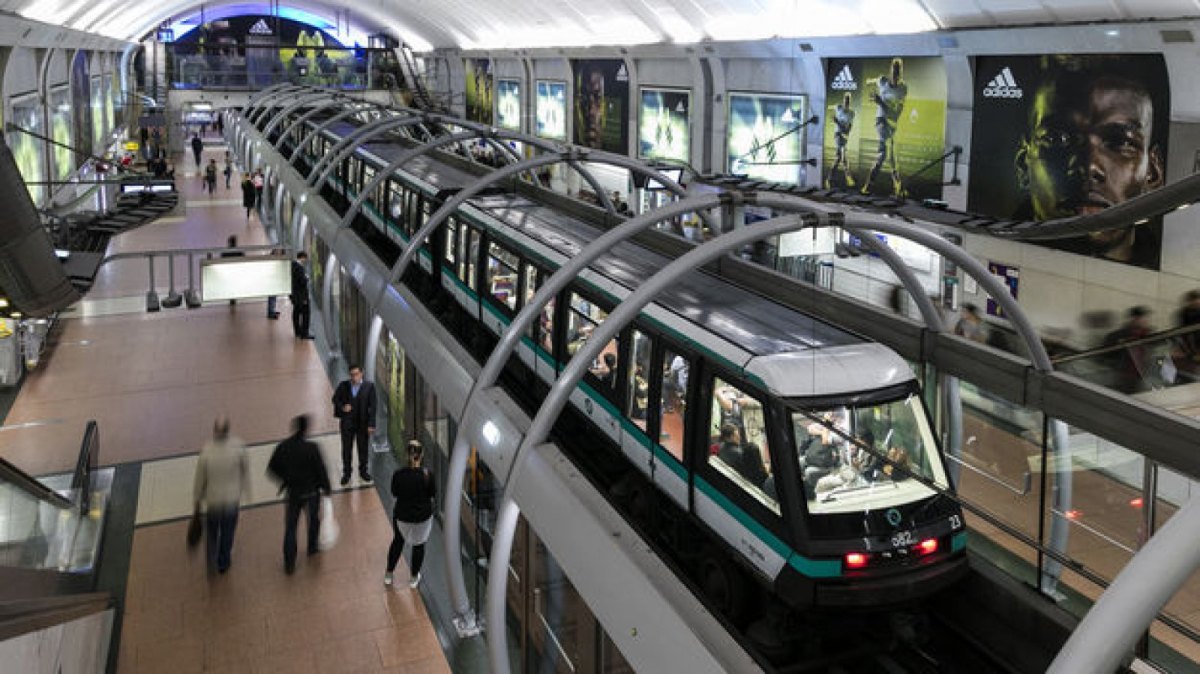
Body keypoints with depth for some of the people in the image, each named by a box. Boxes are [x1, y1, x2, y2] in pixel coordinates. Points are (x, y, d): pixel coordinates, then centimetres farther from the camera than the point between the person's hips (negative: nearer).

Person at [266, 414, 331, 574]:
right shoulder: (311, 448, -22)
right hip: (311, 492, -2)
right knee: (313, 519, 25)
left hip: (292, 493, 2)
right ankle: (312, 547, 44)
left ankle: (289, 562, 10)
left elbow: (272, 468, 0)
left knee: (290, 526, 11)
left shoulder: (283, 447, -10)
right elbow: (321, 470, -16)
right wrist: (326, 488, -1)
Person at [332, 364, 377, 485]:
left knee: (363, 448, 14)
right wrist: (342, 407, -13)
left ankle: (363, 471, 33)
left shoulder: (369, 387, -11)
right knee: (346, 449, 10)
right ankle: (346, 473, 24)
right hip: (347, 422, 1)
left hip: (363, 423, -1)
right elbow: (335, 398, 9)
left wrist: (371, 425, -13)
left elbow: (372, 406, -10)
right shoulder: (343, 386, -6)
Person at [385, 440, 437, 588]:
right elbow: (433, 495, -9)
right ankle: (414, 578, 36)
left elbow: (394, 493, -5)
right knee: (419, 544, 21)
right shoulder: (427, 475, -24)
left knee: (397, 541, 25)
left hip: (402, 515, 1)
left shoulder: (398, 474, -21)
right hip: (422, 516, -1)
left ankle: (388, 575, 39)